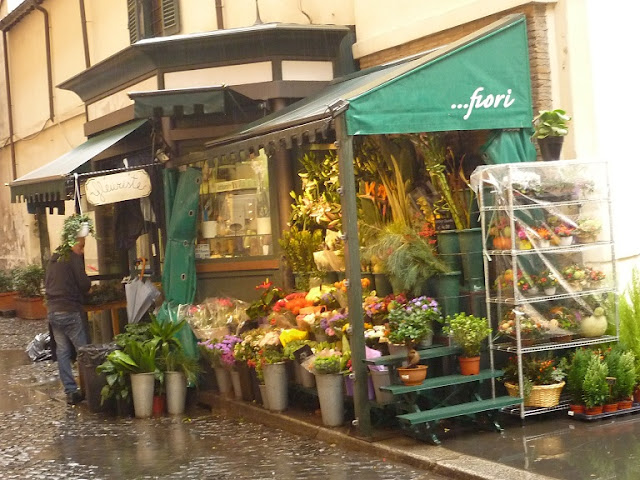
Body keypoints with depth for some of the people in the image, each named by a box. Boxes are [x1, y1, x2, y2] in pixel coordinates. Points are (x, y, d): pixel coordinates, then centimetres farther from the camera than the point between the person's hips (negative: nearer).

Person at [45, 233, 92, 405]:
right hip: (69, 311, -8)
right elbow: (84, 284, -14)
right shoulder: (73, 258, -9)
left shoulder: (53, 259, 16)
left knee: (62, 352, 7)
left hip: (52, 311, 8)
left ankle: (71, 392, 7)